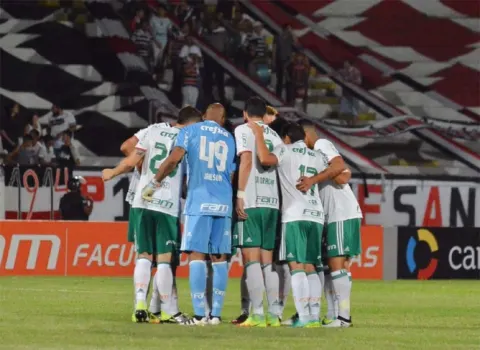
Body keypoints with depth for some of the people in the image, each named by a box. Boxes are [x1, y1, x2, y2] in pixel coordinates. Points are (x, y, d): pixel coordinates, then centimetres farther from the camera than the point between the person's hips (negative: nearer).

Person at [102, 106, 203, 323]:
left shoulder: (155, 131, 6)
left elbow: (131, 161, 2)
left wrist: (112, 173, 18)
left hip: (144, 202, 2)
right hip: (168, 206, -2)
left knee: (144, 256, 7)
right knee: (164, 259, 3)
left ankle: (140, 304, -6)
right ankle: (167, 311, 4)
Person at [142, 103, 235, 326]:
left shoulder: (191, 131, 5)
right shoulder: (230, 139, 17)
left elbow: (174, 159, -9)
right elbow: (232, 176, 17)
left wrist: (154, 183, -2)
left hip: (199, 201, -4)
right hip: (224, 203, 4)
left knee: (197, 255, -5)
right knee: (219, 258, 6)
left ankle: (199, 314, -12)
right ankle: (216, 314, 4)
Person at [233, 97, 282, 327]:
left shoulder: (243, 130, 2)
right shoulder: (275, 136, 19)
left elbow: (246, 161, -11)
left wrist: (240, 194, -13)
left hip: (251, 202, -6)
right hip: (272, 202, 6)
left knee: (251, 257, -8)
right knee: (267, 260, 10)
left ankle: (258, 315, -16)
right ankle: (274, 314, 5)